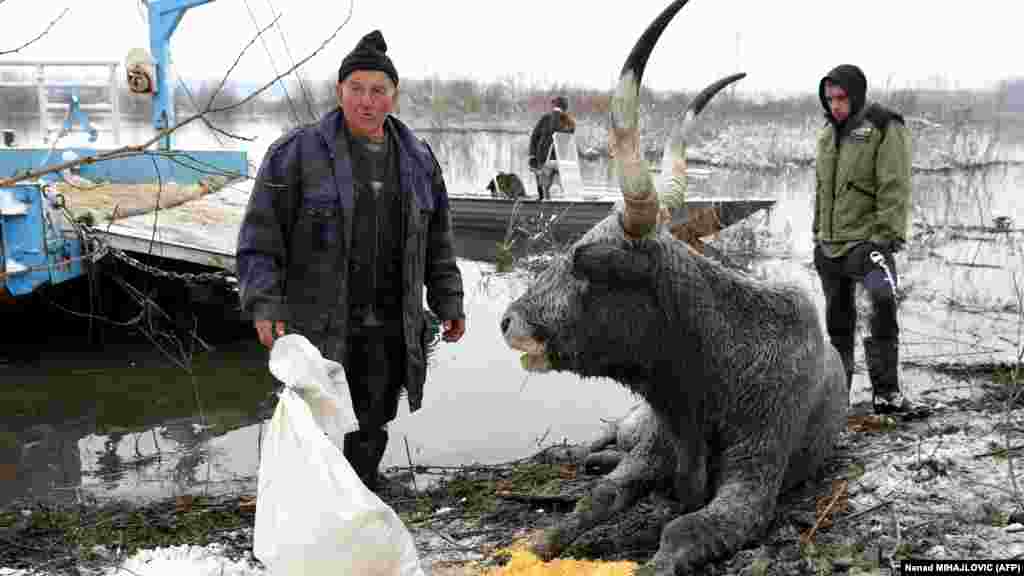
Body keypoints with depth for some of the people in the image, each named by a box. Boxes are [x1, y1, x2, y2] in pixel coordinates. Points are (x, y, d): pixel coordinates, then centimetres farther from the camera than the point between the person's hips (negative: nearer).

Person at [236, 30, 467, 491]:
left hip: (389, 332, 4)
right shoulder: (297, 153, -7)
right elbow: (259, 237, -8)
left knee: (371, 430, 13)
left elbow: (436, 240, 16)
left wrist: (448, 303, 11)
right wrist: (264, 308, -18)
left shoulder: (417, 159, 7)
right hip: (319, 327, -4)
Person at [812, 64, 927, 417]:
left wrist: (886, 237, -20)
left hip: (867, 241, -7)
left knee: (882, 304, -25)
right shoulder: (828, 133, 15)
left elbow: (894, 189, -14)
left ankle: (885, 393, -20)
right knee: (838, 321, 14)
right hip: (830, 246, 7)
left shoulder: (885, 130, -7)